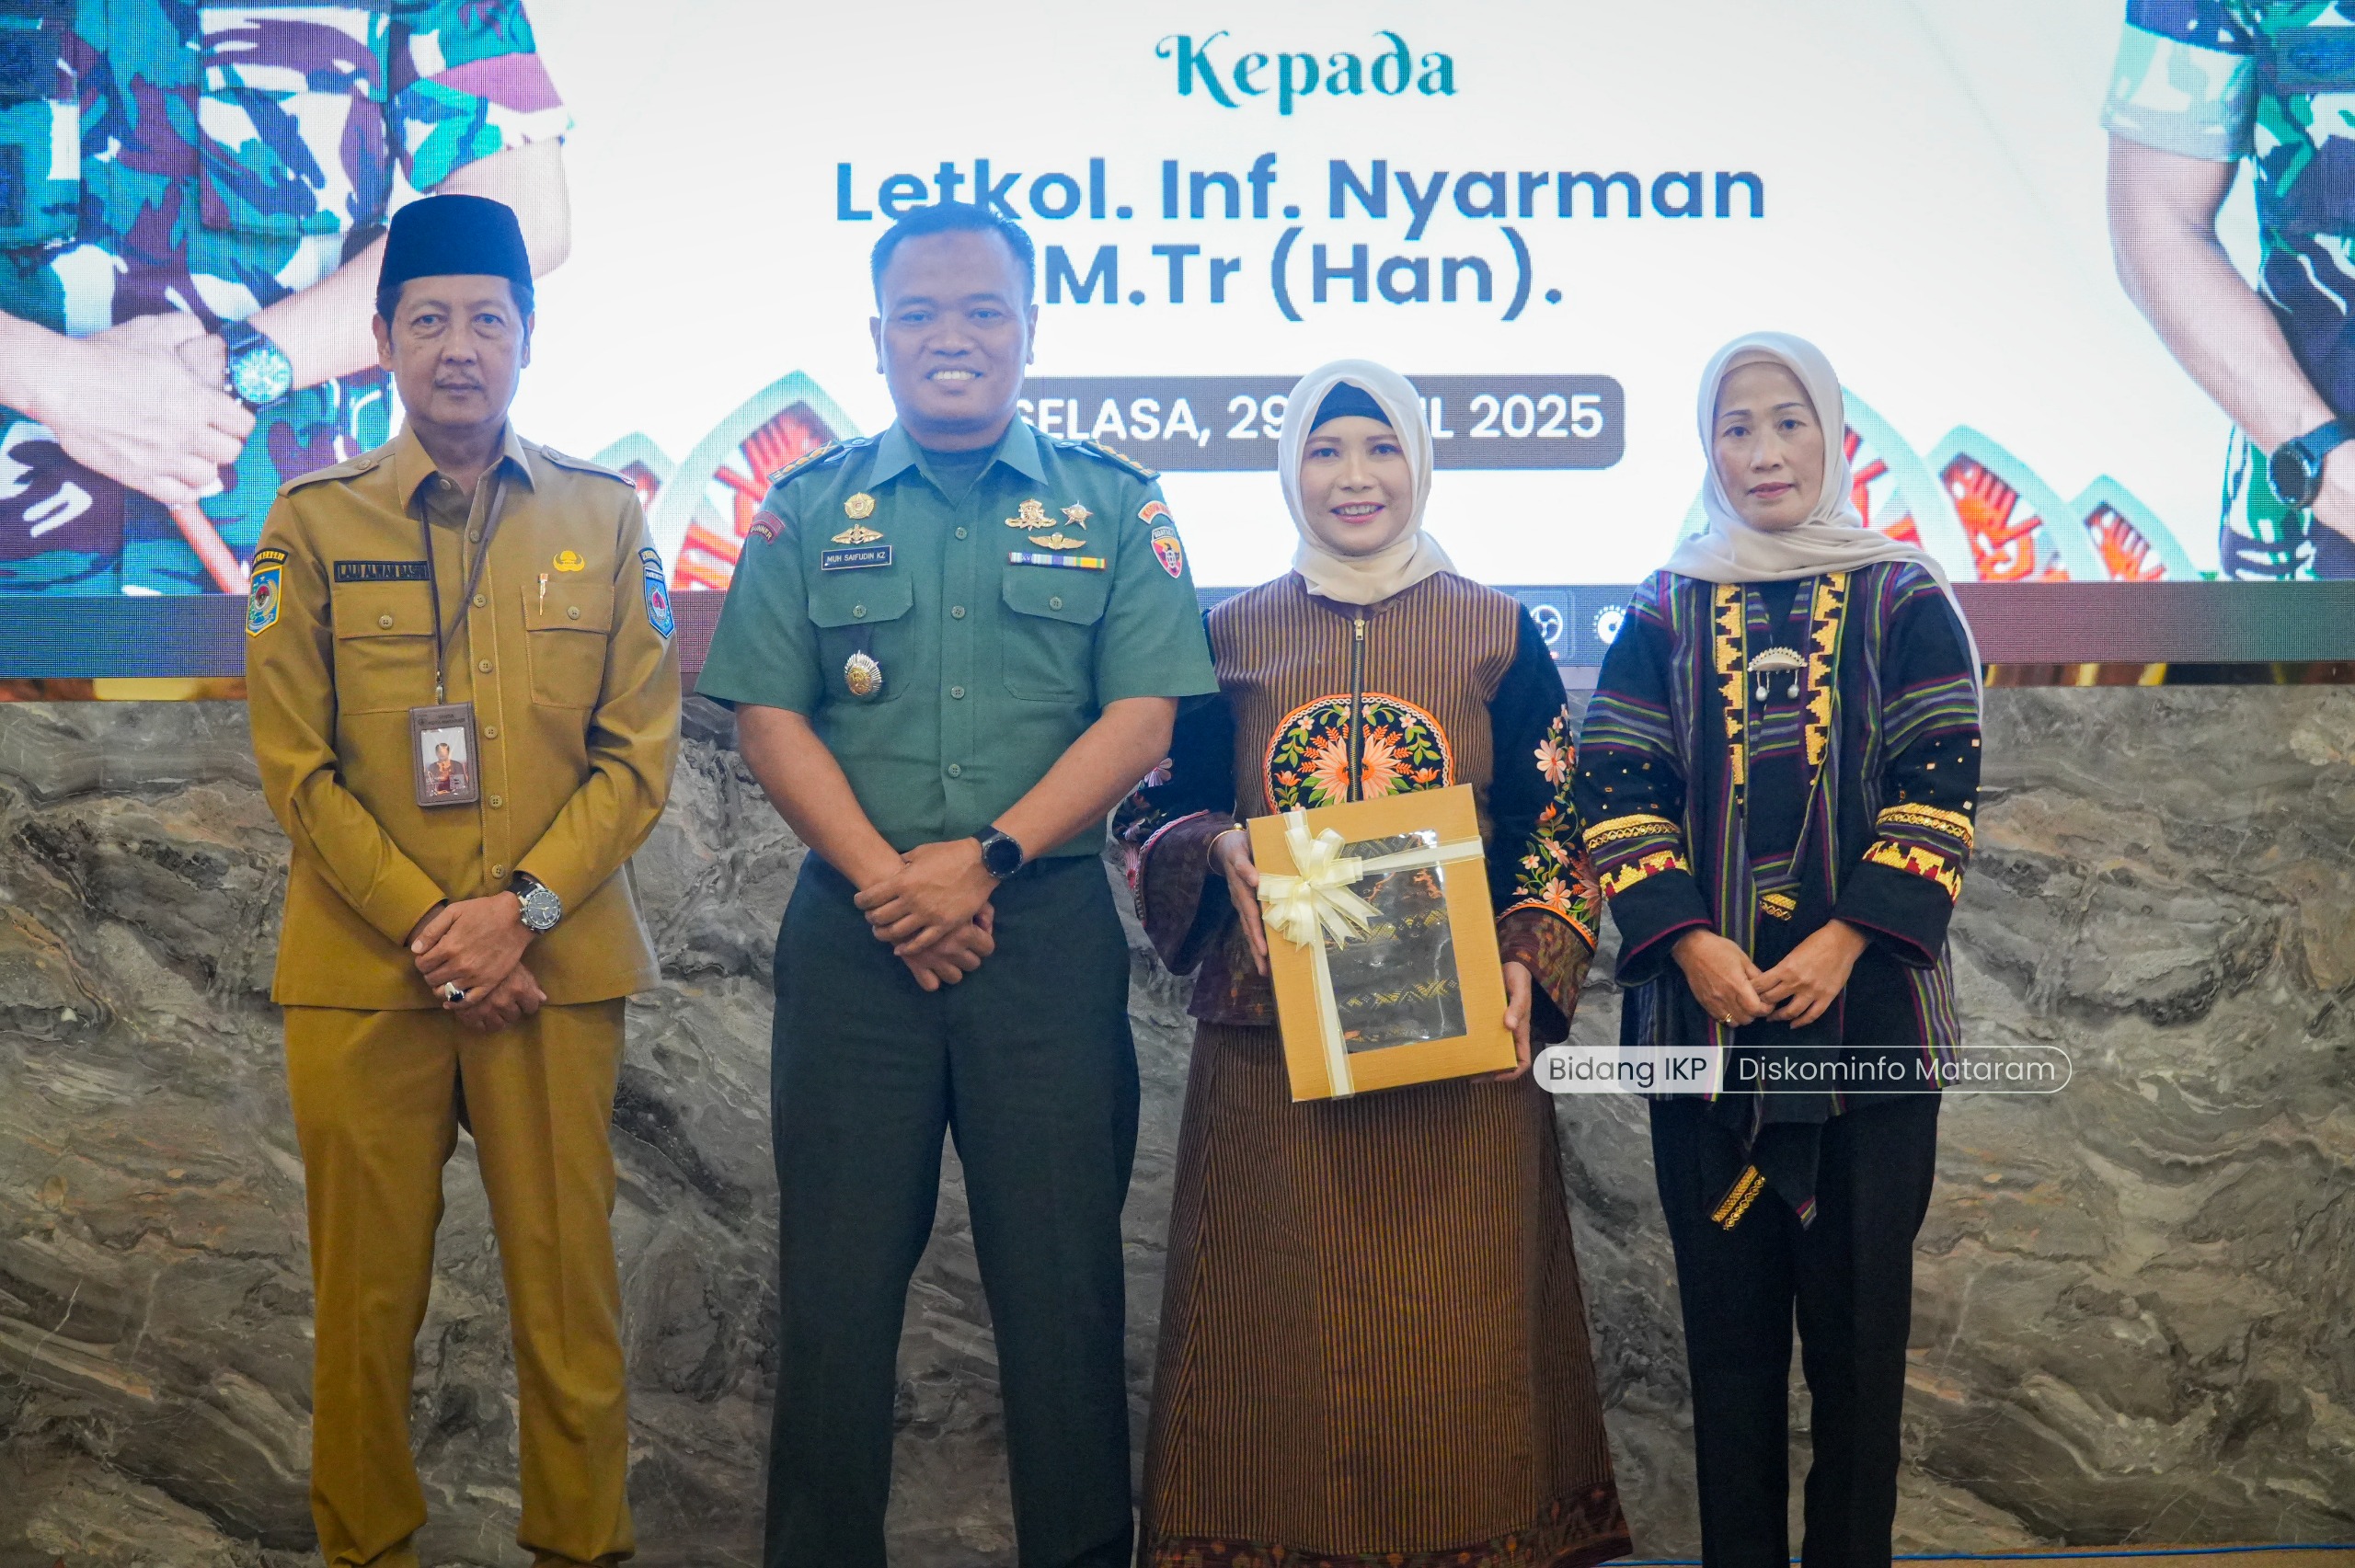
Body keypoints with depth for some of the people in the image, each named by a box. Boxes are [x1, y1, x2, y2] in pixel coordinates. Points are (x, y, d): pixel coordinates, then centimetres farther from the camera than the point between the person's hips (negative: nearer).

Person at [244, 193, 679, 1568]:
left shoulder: (606, 514, 5)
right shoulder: (314, 522, 3)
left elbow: (640, 756, 1)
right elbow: (296, 765, -1)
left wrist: (520, 908, -11)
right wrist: (428, 928, -9)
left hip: (557, 970, 0)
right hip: (360, 975, 0)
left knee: (569, 1289, 5)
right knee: (368, 1292, 8)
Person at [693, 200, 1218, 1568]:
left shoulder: (1113, 507, 6)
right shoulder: (809, 509, 9)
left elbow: (1141, 719, -3)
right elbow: (769, 717, 2)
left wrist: (984, 857, -13)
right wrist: (887, 880, -11)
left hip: (1051, 931, -1)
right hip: (854, 932, 1)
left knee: (1063, 1274, 4)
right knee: (840, 1275, 6)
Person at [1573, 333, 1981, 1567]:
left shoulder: (1903, 598, 5)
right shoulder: (1666, 611, 8)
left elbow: (1941, 784, -2)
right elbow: (1615, 789, 2)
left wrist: (1845, 940, -13)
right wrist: (1691, 942, -12)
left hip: (1867, 1005, -1)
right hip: (1702, 1006, 1)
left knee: (1858, 1303, 3)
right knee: (1727, 1306, 6)